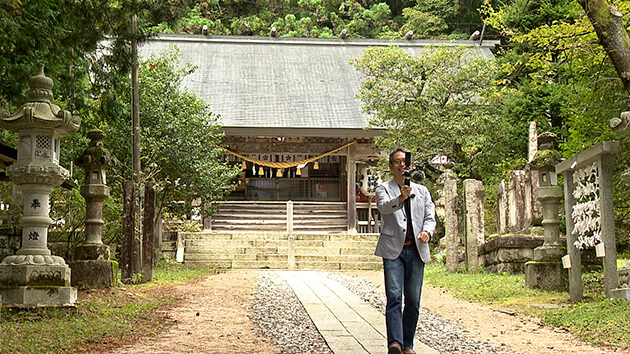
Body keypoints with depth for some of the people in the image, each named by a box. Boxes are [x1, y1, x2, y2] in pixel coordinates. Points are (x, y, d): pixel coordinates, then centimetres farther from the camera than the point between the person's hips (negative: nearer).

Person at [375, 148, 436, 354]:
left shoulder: (422, 191, 18)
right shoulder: (383, 189, 7)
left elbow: (430, 217, 10)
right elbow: (384, 207, -15)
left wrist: (427, 231, -13)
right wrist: (400, 198, -36)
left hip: (416, 250, 3)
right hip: (393, 249, -3)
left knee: (413, 301, 4)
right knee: (394, 297, -14)